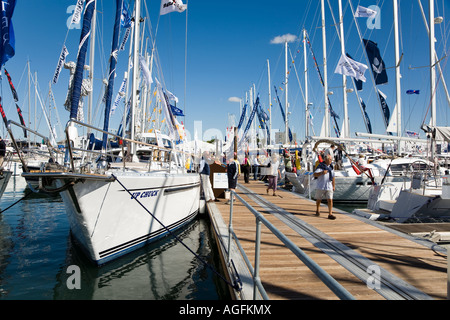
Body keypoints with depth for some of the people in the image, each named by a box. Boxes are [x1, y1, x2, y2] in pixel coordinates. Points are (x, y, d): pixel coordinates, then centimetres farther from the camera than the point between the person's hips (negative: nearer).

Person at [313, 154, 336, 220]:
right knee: (318, 199, 11)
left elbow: (333, 177, 21)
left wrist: (333, 186, 21)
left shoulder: (331, 167, 11)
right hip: (321, 187, -3)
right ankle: (317, 211, 34)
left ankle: (330, 214, -5)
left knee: (330, 200, -8)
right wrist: (321, 173, -31)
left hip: (329, 187, 3)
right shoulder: (320, 166, -6)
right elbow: (315, 175, -15)